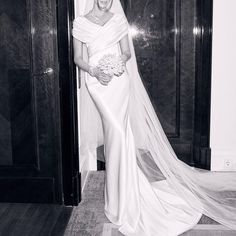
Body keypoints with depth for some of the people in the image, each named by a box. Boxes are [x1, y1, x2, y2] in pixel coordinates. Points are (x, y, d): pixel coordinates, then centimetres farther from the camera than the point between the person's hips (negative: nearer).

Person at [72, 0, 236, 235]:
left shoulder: (118, 20, 9)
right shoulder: (80, 23, 4)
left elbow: (126, 52, 11)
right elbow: (78, 58, 4)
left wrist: (122, 60, -12)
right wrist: (94, 71, -14)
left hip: (118, 80, 1)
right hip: (96, 82, -1)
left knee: (117, 130, -7)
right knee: (117, 130, -12)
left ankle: (122, 194, 9)